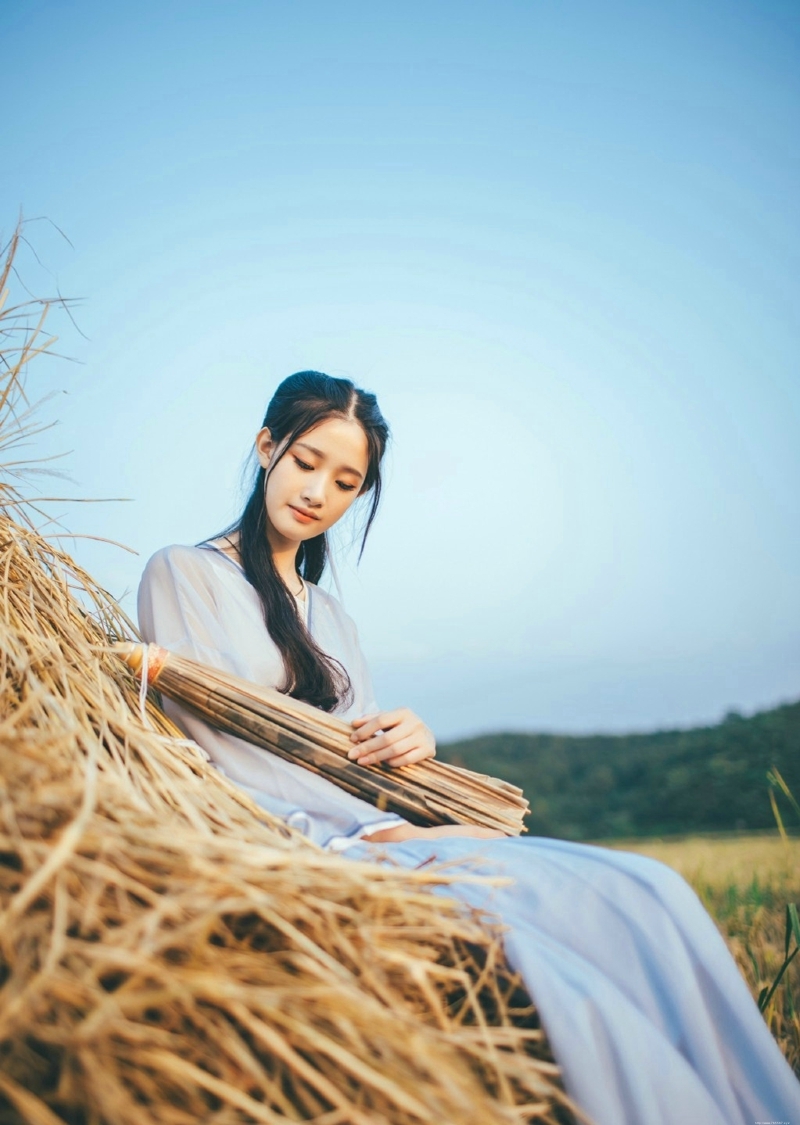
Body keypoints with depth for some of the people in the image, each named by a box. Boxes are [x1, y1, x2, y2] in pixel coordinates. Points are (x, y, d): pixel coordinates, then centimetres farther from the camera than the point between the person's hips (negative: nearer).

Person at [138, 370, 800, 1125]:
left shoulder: (330, 616, 24)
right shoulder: (183, 573, 5)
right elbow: (214, 752, -8)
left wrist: (408, 744, -5)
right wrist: (387, 832, -15)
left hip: (361, 831, 6)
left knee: (643, 893, -18)